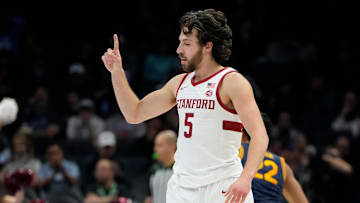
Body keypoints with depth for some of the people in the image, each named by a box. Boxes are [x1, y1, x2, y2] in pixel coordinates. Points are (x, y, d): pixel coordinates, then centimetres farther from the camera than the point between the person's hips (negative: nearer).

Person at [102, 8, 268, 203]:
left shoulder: (232, 82, -7)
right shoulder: (179, 83, 14)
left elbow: (259, 135, -16)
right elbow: (134, 114, 21)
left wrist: (245, 178, -30)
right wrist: (117, 72, 10)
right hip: (181, 187, 6)